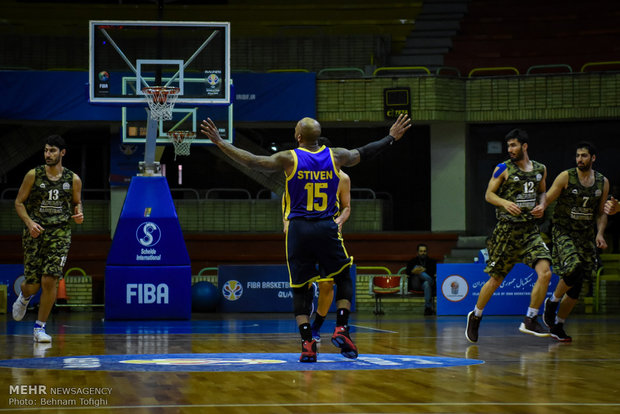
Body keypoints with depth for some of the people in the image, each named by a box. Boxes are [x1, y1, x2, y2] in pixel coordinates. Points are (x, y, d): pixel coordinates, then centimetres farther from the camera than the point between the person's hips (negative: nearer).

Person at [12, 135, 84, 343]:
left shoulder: (73, 179, 2)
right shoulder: (33, 175, -2)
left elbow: (77, 202, 18)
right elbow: (19, 202, 3)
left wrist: (78, 214, -5)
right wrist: (29, 223, -13)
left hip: (60, 234, 0)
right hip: (35, 233, 0)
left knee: (49, 280, -12)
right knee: (32, 284, 2)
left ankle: (40, 327, 2)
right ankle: (24, 296, 41)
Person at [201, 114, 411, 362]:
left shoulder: (289, 159, -4)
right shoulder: (336, 156, 4)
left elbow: (252, 161, -9)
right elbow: (364, 153, 19)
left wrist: (219, 142, -3)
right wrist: (392, 138, 34)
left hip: (299, 229, -1)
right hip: (327, 228, 1)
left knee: (300, 288, 5)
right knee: (344, 279, 18)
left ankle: (307, 344, -5)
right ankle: (341, 329, 1)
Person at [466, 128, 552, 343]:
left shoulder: (540, 169, 9)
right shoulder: (503, 169, -4)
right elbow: (489, 194, -2)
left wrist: (541, 206, 2)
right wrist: (505, 203, -20)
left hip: (530, 229, 4)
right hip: (507, 229, -4)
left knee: (545, 272, -15)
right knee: (496, 279, 3)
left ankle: (530, 321, -4)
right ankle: (475, 316, 26)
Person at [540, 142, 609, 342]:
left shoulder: (602, 182, 6)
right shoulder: (566, 177, -7)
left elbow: (601, 213, 14)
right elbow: (547, 199, -7)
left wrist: (600, 233, -1)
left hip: (586, 235, 5)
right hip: (563, 232, -5)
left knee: (576, 286, 4)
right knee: (574, 268, -28)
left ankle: (557, 325, 18)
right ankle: (552, 302, -2)